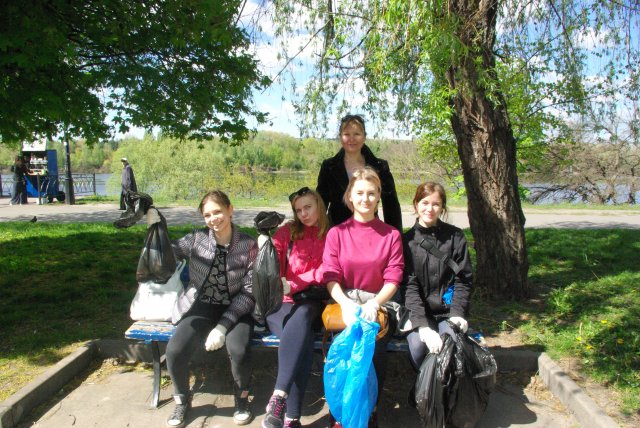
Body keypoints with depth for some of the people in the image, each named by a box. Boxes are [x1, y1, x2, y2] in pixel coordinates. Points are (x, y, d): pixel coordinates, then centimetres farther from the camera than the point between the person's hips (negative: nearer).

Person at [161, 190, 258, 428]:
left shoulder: (248, 245, -5)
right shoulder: (196, 239, 1)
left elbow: (248, 292, -9)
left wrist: (222, 326, -17)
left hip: (234, 310, -2)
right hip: (201, 307, 2)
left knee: (238, 350, -29)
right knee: (174, 350, -22)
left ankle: (242, 397, 6)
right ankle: (182, 400, 11)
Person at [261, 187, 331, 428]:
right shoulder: (287, 232, 9)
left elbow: (323, 274, 1)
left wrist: (293, 285, -12)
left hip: (309, 302, 1)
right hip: (279, 302, 0)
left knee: (301, 319, -36)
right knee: (303, 340, -31)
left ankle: (278, 398, -37)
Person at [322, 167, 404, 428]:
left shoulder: (391, 235, 7)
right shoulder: (336, 233, 7)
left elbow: (393, 278, -1)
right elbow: (331, 277, -1)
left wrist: (374, 303, -20)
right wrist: (346, 304, -20)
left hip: (379, 304, 0)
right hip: (344, 303, 0)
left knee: (375, 343, -27)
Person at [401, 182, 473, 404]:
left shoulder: (455, 237, 2)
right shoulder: (407, 240, -1)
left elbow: (463, 279, 3)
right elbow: (409, 286, -9)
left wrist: (457, 313, -14)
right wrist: (422, 325, -22)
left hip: (448, 309, 1)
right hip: (419, 310, 0)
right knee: (417, 344, -29)